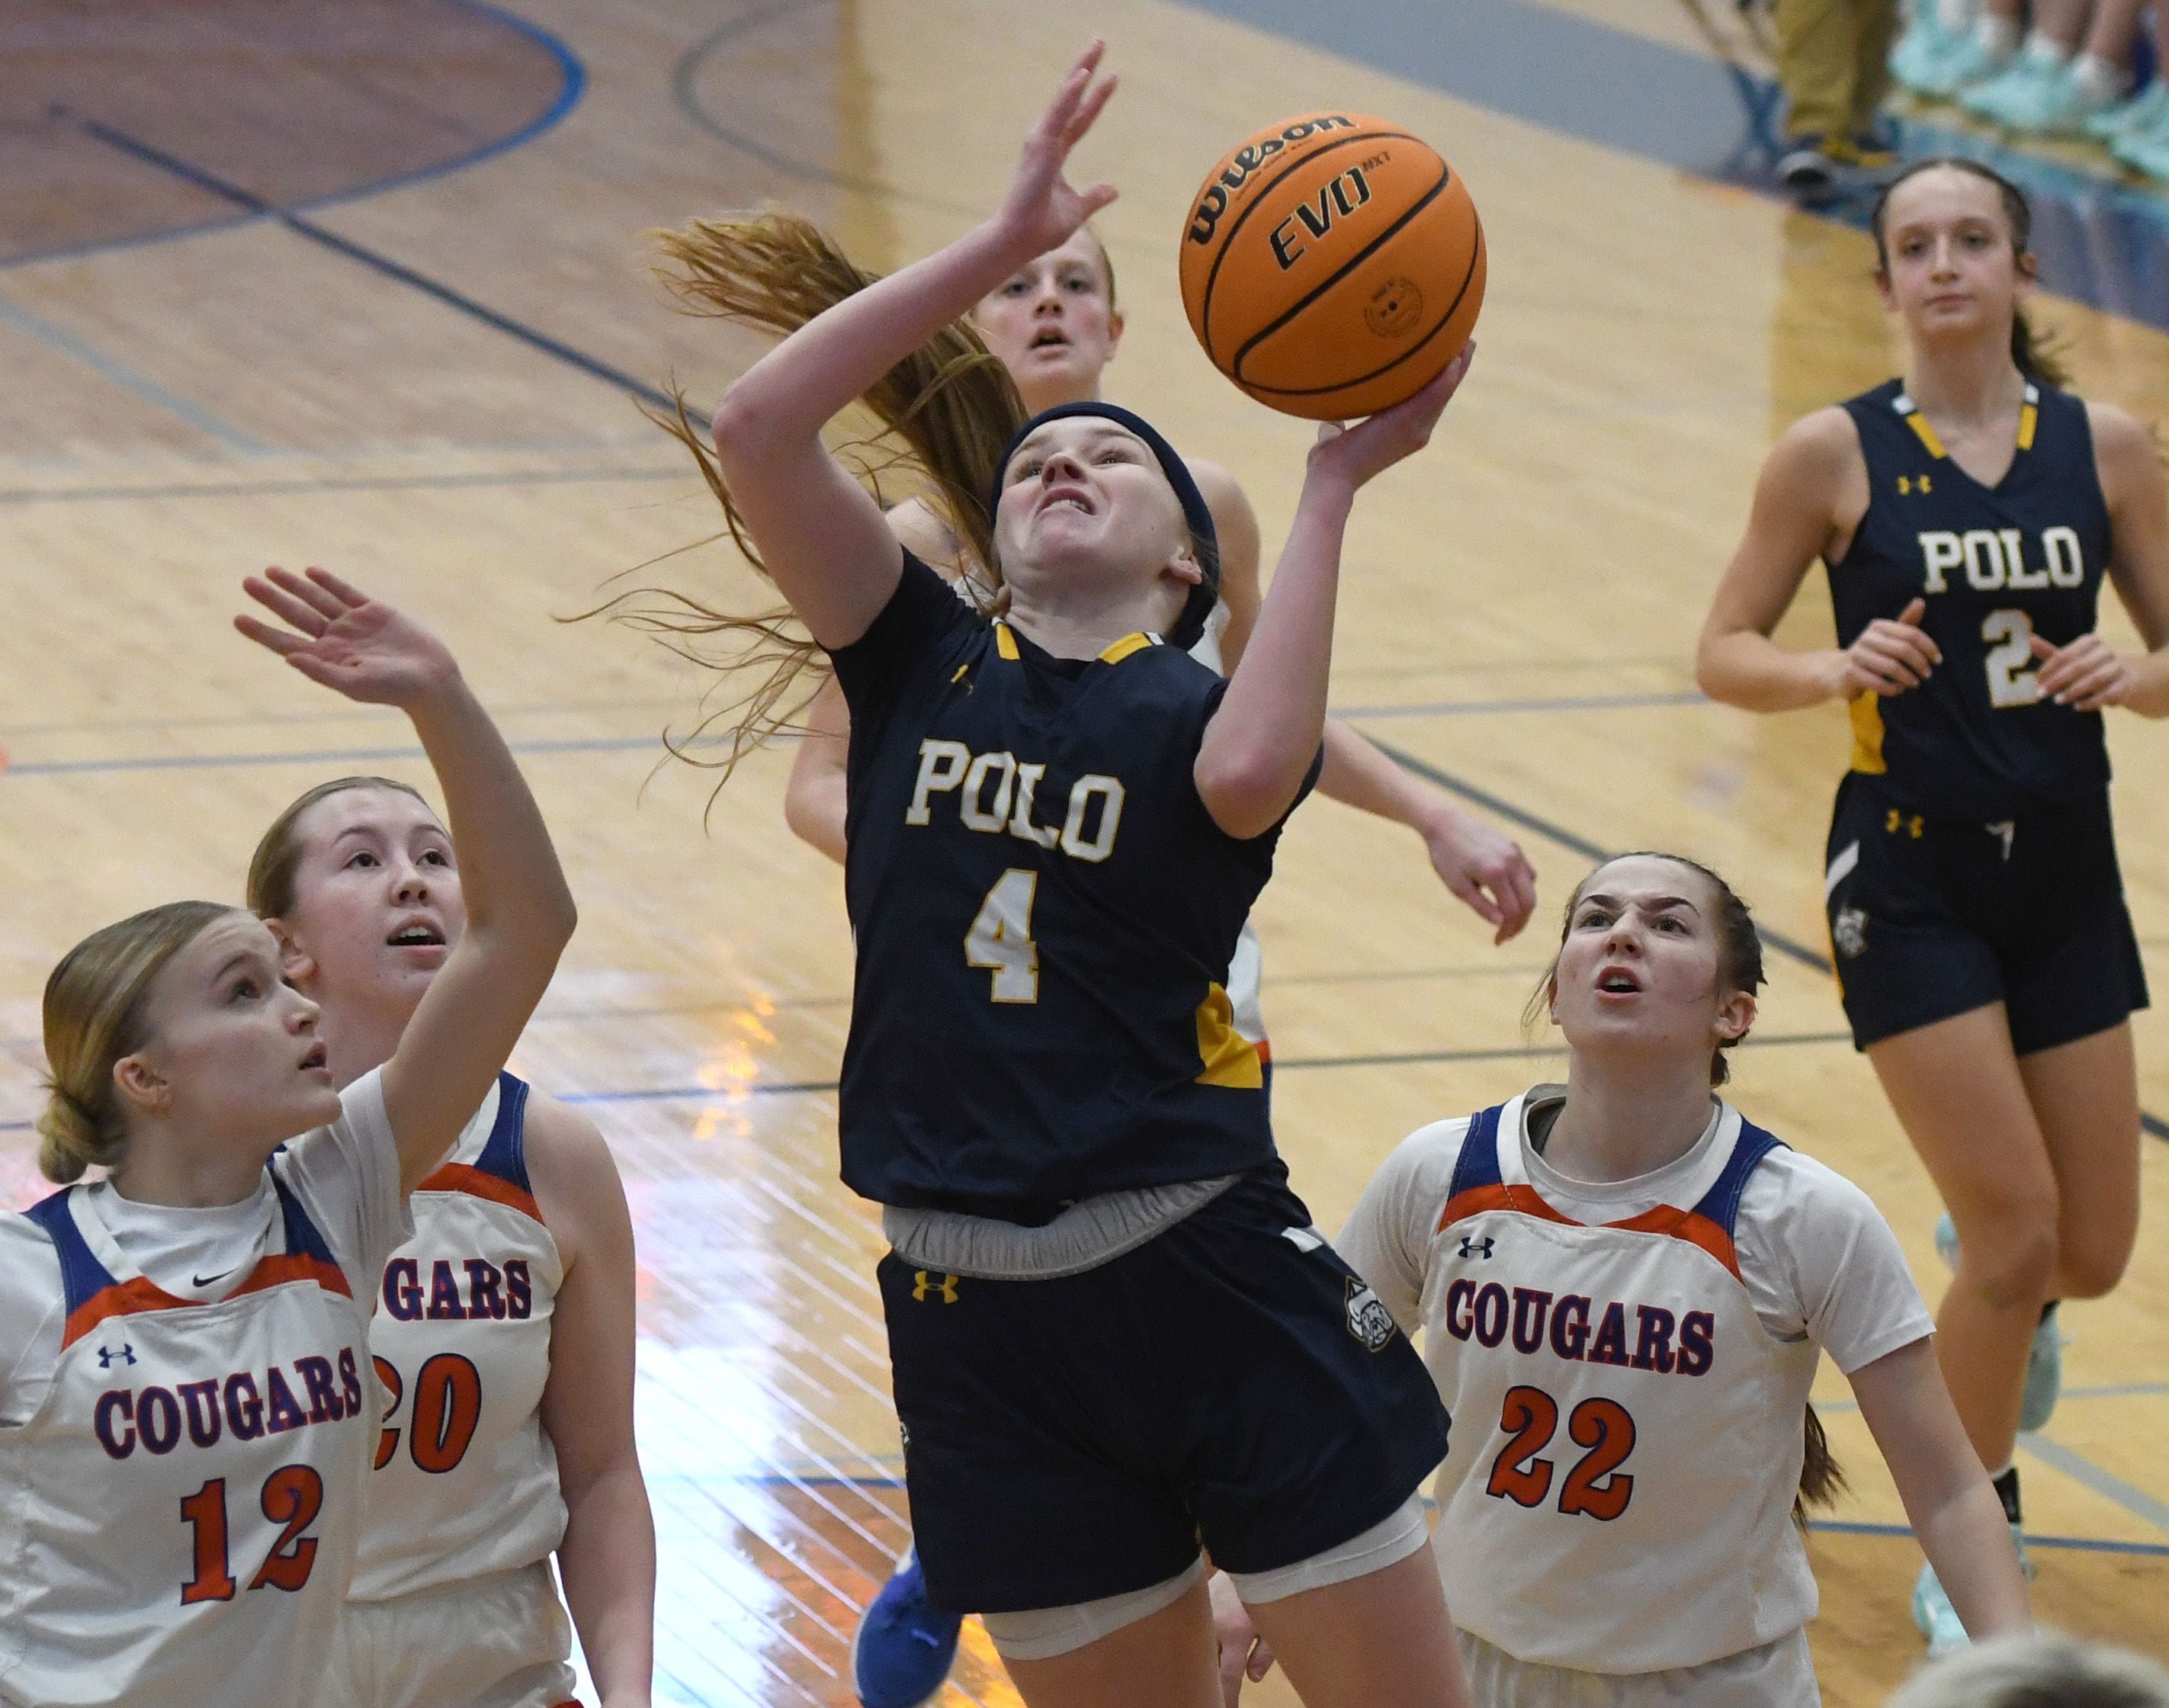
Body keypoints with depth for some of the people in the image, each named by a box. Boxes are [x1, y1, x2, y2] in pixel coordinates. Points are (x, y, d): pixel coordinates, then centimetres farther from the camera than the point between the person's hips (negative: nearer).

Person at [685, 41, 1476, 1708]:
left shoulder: (1200, 706, 3)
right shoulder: (922, 662, 9)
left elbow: (1249, 774, -24)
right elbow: (757, 426, -4)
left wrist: (1335, 489, -16)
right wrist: (1003, 241, -4)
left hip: (1211, 1277, -2)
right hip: (977, 1319, 2)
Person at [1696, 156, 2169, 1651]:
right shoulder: (1837, 455, -7)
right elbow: (1724, 652, -2)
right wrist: (1837, 669, -22)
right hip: (1911, 877, -3)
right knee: (2018, 1233, -9)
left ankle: (2009, 1312, 49)